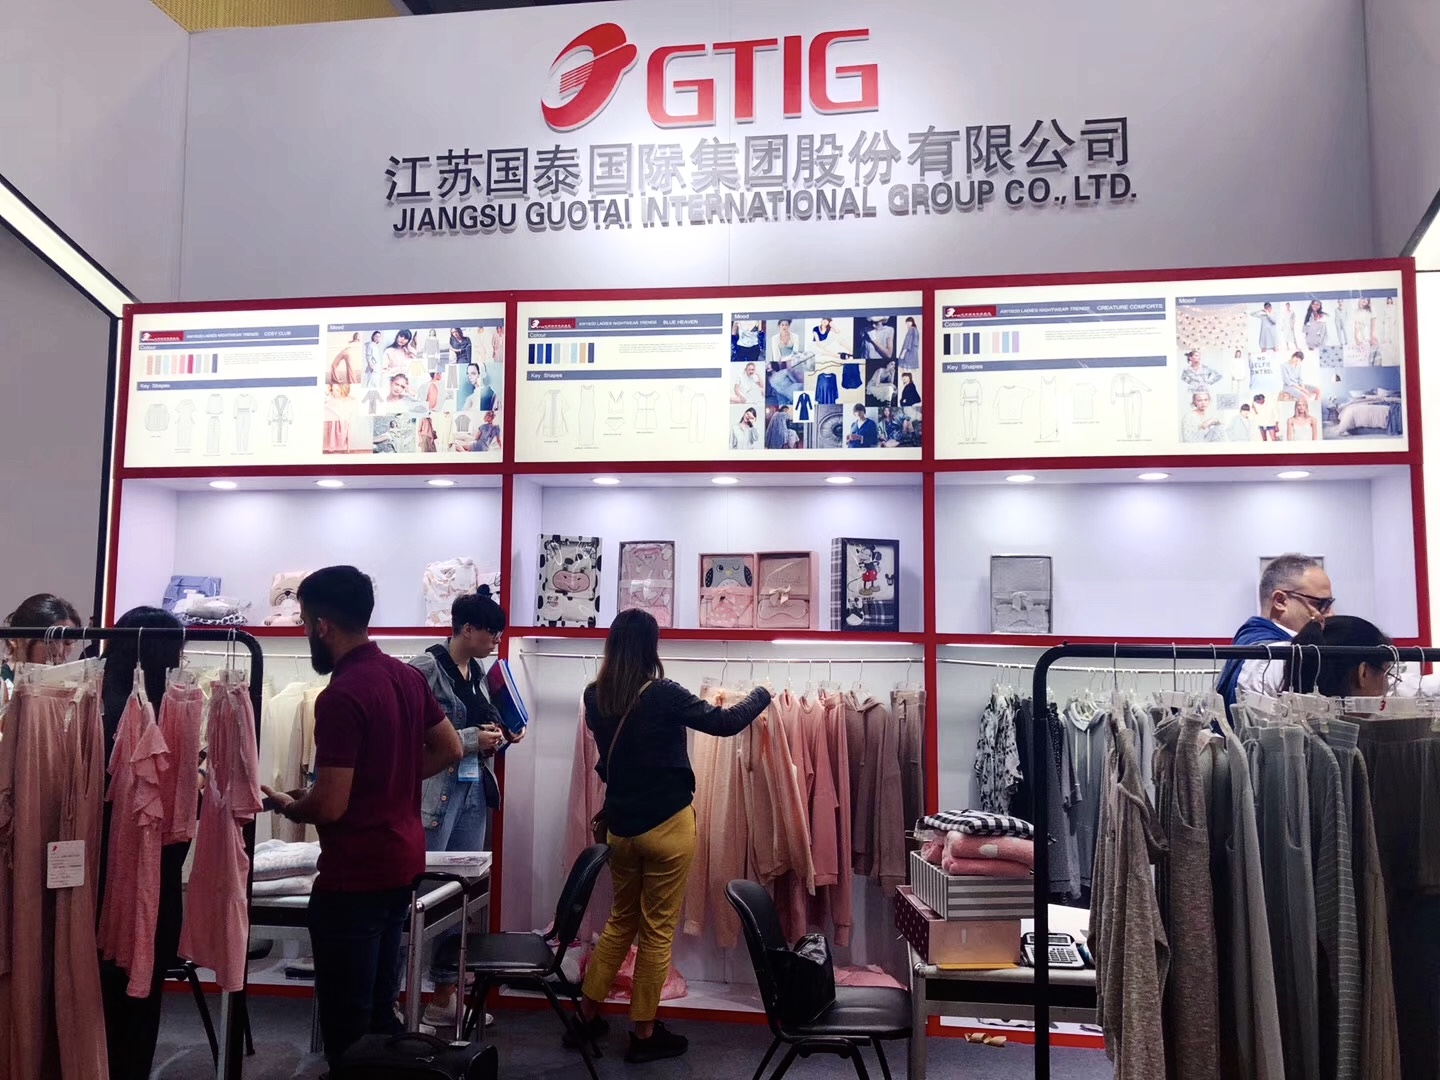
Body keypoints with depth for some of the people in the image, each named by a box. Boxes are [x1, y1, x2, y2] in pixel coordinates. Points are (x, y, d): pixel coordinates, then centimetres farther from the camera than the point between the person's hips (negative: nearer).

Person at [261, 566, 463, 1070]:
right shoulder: (407, 676, 4)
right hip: (402, 862, 9)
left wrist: (286, 805, -2)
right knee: (380, 1009, 20)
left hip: (355, 875, -9)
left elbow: (329, 806, -22)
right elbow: (450, 750, 13)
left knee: (346, 1023, 6)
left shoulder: (340, 696, -22)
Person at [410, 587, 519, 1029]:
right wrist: (471, 739, -18)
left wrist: (499, 737, 4)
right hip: (435, 793, -8)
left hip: (475, 792, 8)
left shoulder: (478, 671, 12)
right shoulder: (426, 668, -11)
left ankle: (445, 994, 24)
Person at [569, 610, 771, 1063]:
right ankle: (644, 1034, 19)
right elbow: (724, 723, -11)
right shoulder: (662, 694, -19)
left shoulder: (595, 697, -2)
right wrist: (760, 696, 6)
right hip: (667, 826, -6)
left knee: (621, 919, 22)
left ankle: (587, 1014, 29)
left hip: (620, 827, 6)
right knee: (657, 929, 7)